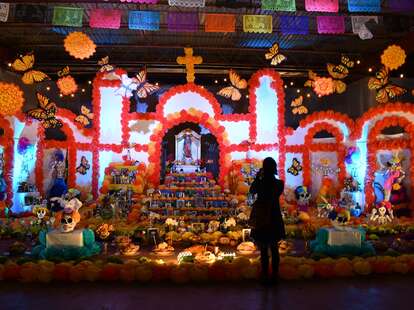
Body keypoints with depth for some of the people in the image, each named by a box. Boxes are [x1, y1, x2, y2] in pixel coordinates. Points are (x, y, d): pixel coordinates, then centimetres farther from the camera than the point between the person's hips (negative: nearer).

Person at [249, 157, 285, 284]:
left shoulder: (260, 183, -13)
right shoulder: (279, 183, -8)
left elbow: (252, 191, 7)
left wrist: (258, 177, 11)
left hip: (261, 220, -2)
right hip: (275, 219, 2)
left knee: (263, 250, 6)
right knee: (274, 249, 14)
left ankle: (265, 277, 11)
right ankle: (274, 276, 20)